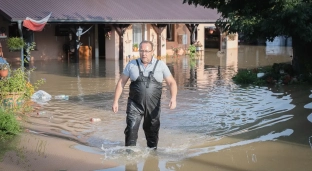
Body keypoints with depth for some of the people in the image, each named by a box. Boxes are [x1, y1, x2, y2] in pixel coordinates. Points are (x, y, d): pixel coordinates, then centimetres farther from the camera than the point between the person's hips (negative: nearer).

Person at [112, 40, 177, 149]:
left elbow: (171, 82, 1)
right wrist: (116, 101, 0)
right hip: (135, 104, -1)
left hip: (153, 106, 1)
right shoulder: (132, 65, 2)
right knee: (131, 129, -14)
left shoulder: (160, 65, 1)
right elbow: (121, 83, 6)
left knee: (152, 131, 12)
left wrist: (173, 98, -16)